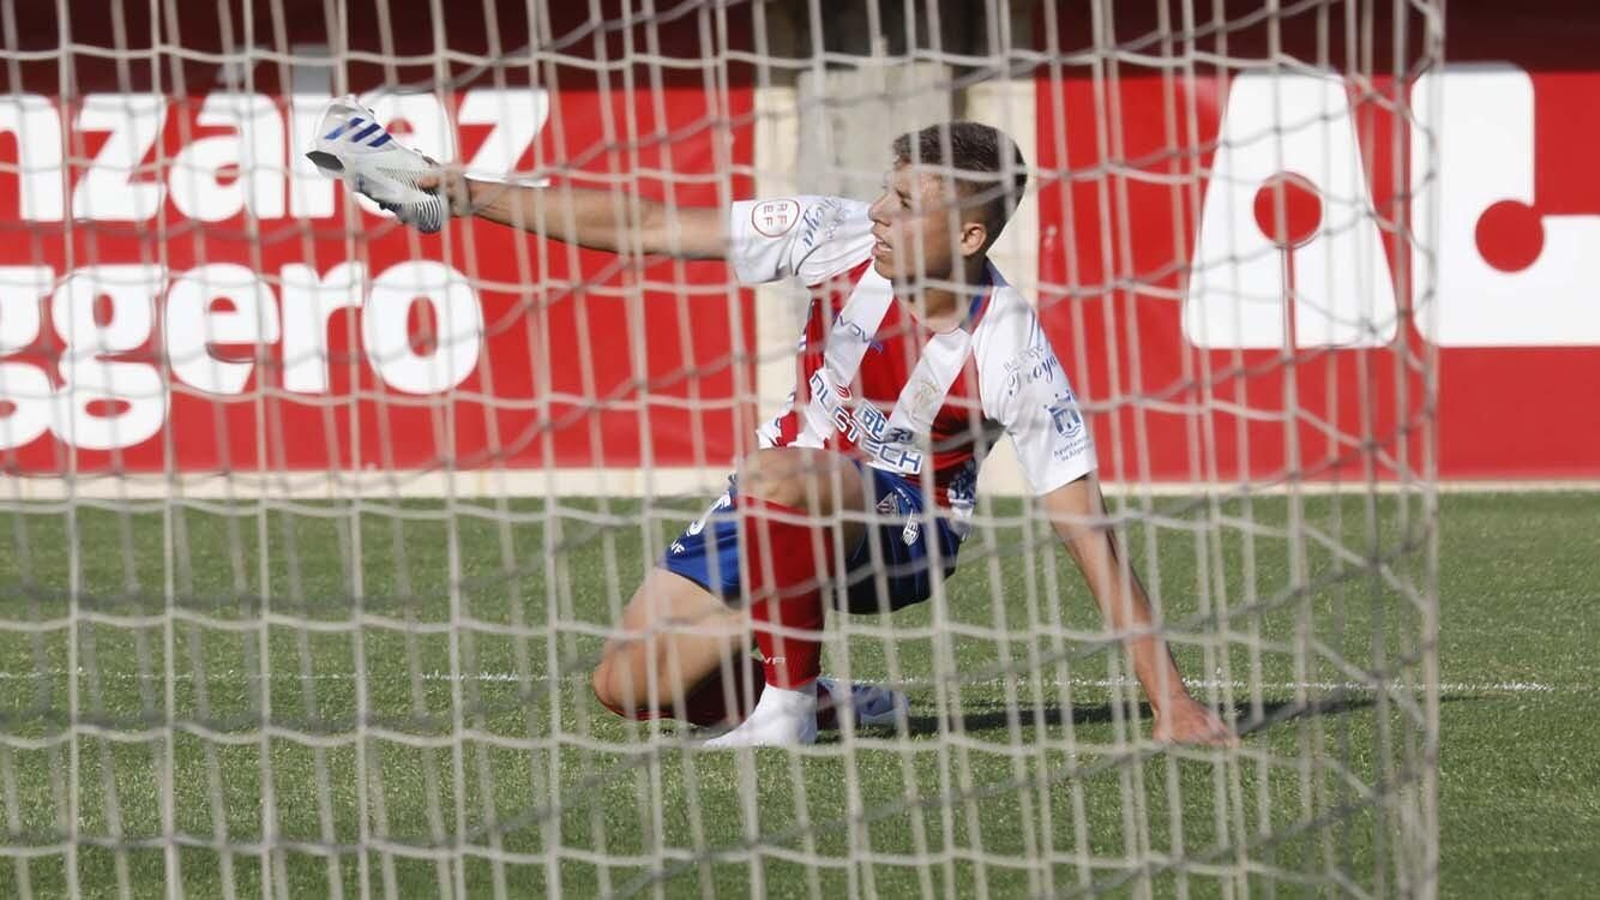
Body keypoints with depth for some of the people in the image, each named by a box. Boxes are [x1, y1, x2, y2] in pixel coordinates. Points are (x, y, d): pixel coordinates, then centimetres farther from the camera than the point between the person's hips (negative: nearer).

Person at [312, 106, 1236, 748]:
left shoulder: (1010, 352, -28)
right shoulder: (845, 235, -18)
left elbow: (1090, 530, -27)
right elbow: (652, 227, -13)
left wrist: (1172, 701, -31)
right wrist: (470, 196, -15)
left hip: (907, 529, -5)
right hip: (790, 515, 5)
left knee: (779, 479, -38)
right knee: (631, 684, -5)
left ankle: (788, 702, -19)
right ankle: (834, 702, 15)